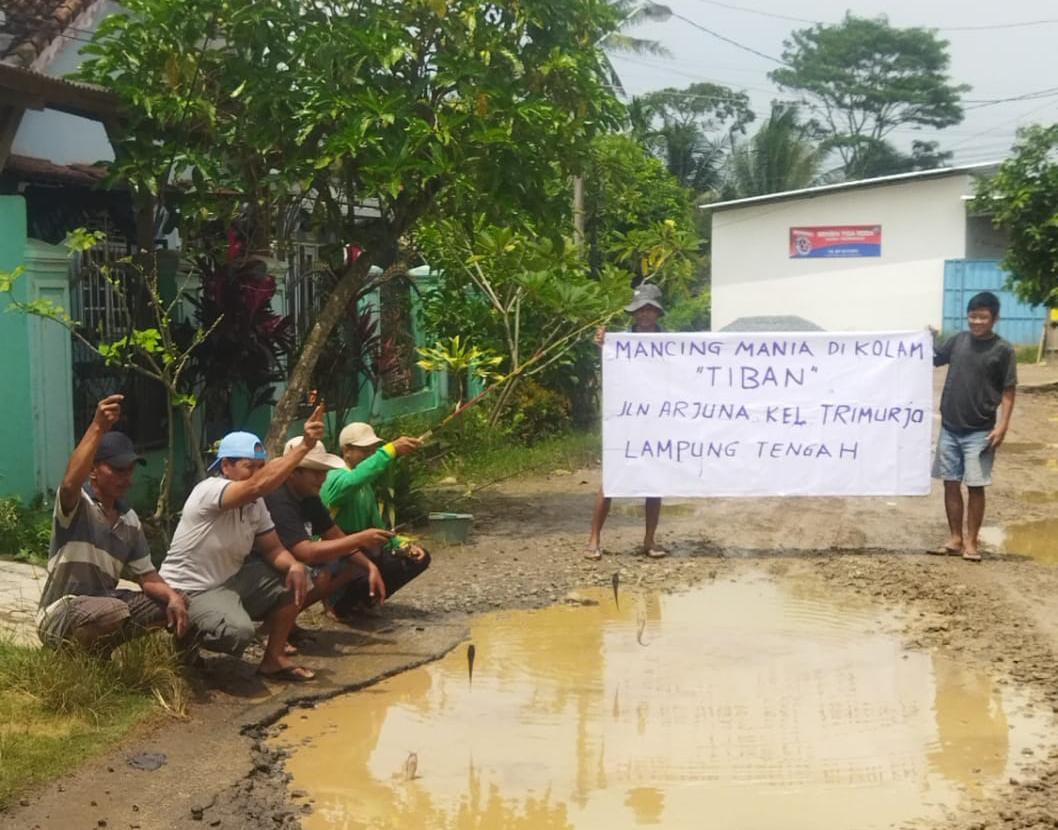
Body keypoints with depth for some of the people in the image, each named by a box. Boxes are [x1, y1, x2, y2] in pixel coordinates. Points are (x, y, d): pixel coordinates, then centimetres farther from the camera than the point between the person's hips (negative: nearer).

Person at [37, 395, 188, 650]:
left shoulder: (130, 520, 9)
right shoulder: (77, 504, -12)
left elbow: (147, 576, 9)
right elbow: (70, 483, -38)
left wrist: (173, 597, -13)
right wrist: (97, 428, -46)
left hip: (104, 603, 8)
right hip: (60, 614, -8)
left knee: (176, 604, 0)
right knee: (114, 612, -37)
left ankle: (102, 647, 10)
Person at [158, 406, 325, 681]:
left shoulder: (255, 503, 2)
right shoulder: (209, 491, -25)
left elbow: (272, 548, 6)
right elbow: (259, 485, -42)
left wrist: (294, 565, -18)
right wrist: (304, 446, -46)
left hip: (231, 581, 9)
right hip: (192, 592, -8)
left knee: (294, 578, -5)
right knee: (238, 632, -34)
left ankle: (273, 659, 5)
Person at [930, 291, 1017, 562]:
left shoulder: (1003, 350, -7)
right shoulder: (959, 340, 4)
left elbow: (1008, 392, -6)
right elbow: (932, 359, 17)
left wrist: (1002, 425, -15)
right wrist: (930, 337, -2)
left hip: (979, 432, -4)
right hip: (949, 428, 4)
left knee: (975, 487, 1)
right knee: (951, 484, 8)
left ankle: (971, 542, 12)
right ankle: (955, 539, 19)